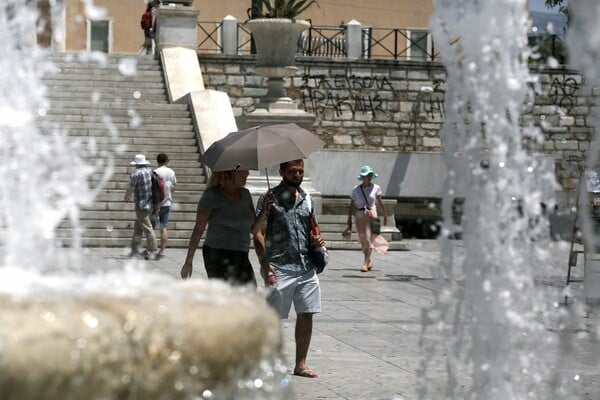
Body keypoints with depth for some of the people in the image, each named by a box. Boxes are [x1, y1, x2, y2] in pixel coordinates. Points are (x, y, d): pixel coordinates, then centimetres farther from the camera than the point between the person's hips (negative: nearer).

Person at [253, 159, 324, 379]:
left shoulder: (306, 198, 14)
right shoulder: (270, 198, -4)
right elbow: (258, 233, -8)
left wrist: (316, 239, 2)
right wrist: (264, 265, -17)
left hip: (306, 268, 6)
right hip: (280, 268, -5)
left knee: (306, 315, 5)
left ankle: (300, 364, 13)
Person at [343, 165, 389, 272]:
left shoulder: (376, 188, 0)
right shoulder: (356, 190, 1)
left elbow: (380, 203, 12)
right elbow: (351, 206, 5)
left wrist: (385, 216, 18)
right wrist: (349, 222, 2)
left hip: (371, 214, -2)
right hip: (359, 215, 2)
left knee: (368, 239, -12)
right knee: (362, 240, 10)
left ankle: (365, 263, -12)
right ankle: (369, 261, 29)